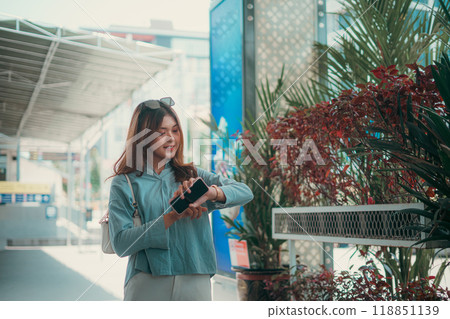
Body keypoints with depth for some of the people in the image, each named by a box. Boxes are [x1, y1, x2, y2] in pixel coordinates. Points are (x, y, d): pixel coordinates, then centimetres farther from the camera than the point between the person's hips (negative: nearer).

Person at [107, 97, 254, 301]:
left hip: (195, 283, 2)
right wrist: (173, 216, -17)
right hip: (148, 284, -2)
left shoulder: (192, 175, 9)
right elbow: (120, 243, -11)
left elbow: (245, 192, -2)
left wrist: (209, 192, -22)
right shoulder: (124, 184, 0)